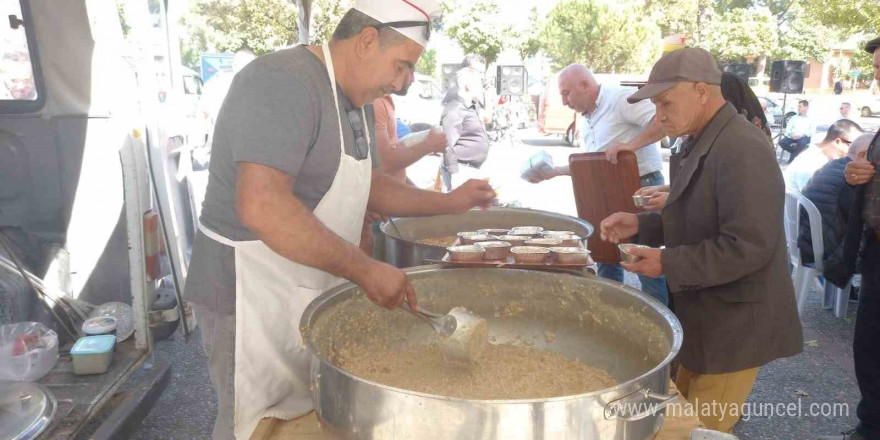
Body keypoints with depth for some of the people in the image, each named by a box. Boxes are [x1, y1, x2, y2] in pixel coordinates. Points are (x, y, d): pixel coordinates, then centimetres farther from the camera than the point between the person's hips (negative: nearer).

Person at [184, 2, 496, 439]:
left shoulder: (357, 101, 10)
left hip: (313, 292, 9)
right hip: (252, 293, -9)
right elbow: (261, 206, -33)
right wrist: (364, 270, -29)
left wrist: (449, 202, 13)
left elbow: (368, 187, 21)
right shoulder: (282, 83, -21)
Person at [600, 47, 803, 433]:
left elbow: (748, 246, -28)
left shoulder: (741, 149, -24)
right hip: (707, 321, 10)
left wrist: (668, 264, -23)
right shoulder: (705, 145, 9)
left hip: (733, 326, -10)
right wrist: (640, 225, 2)